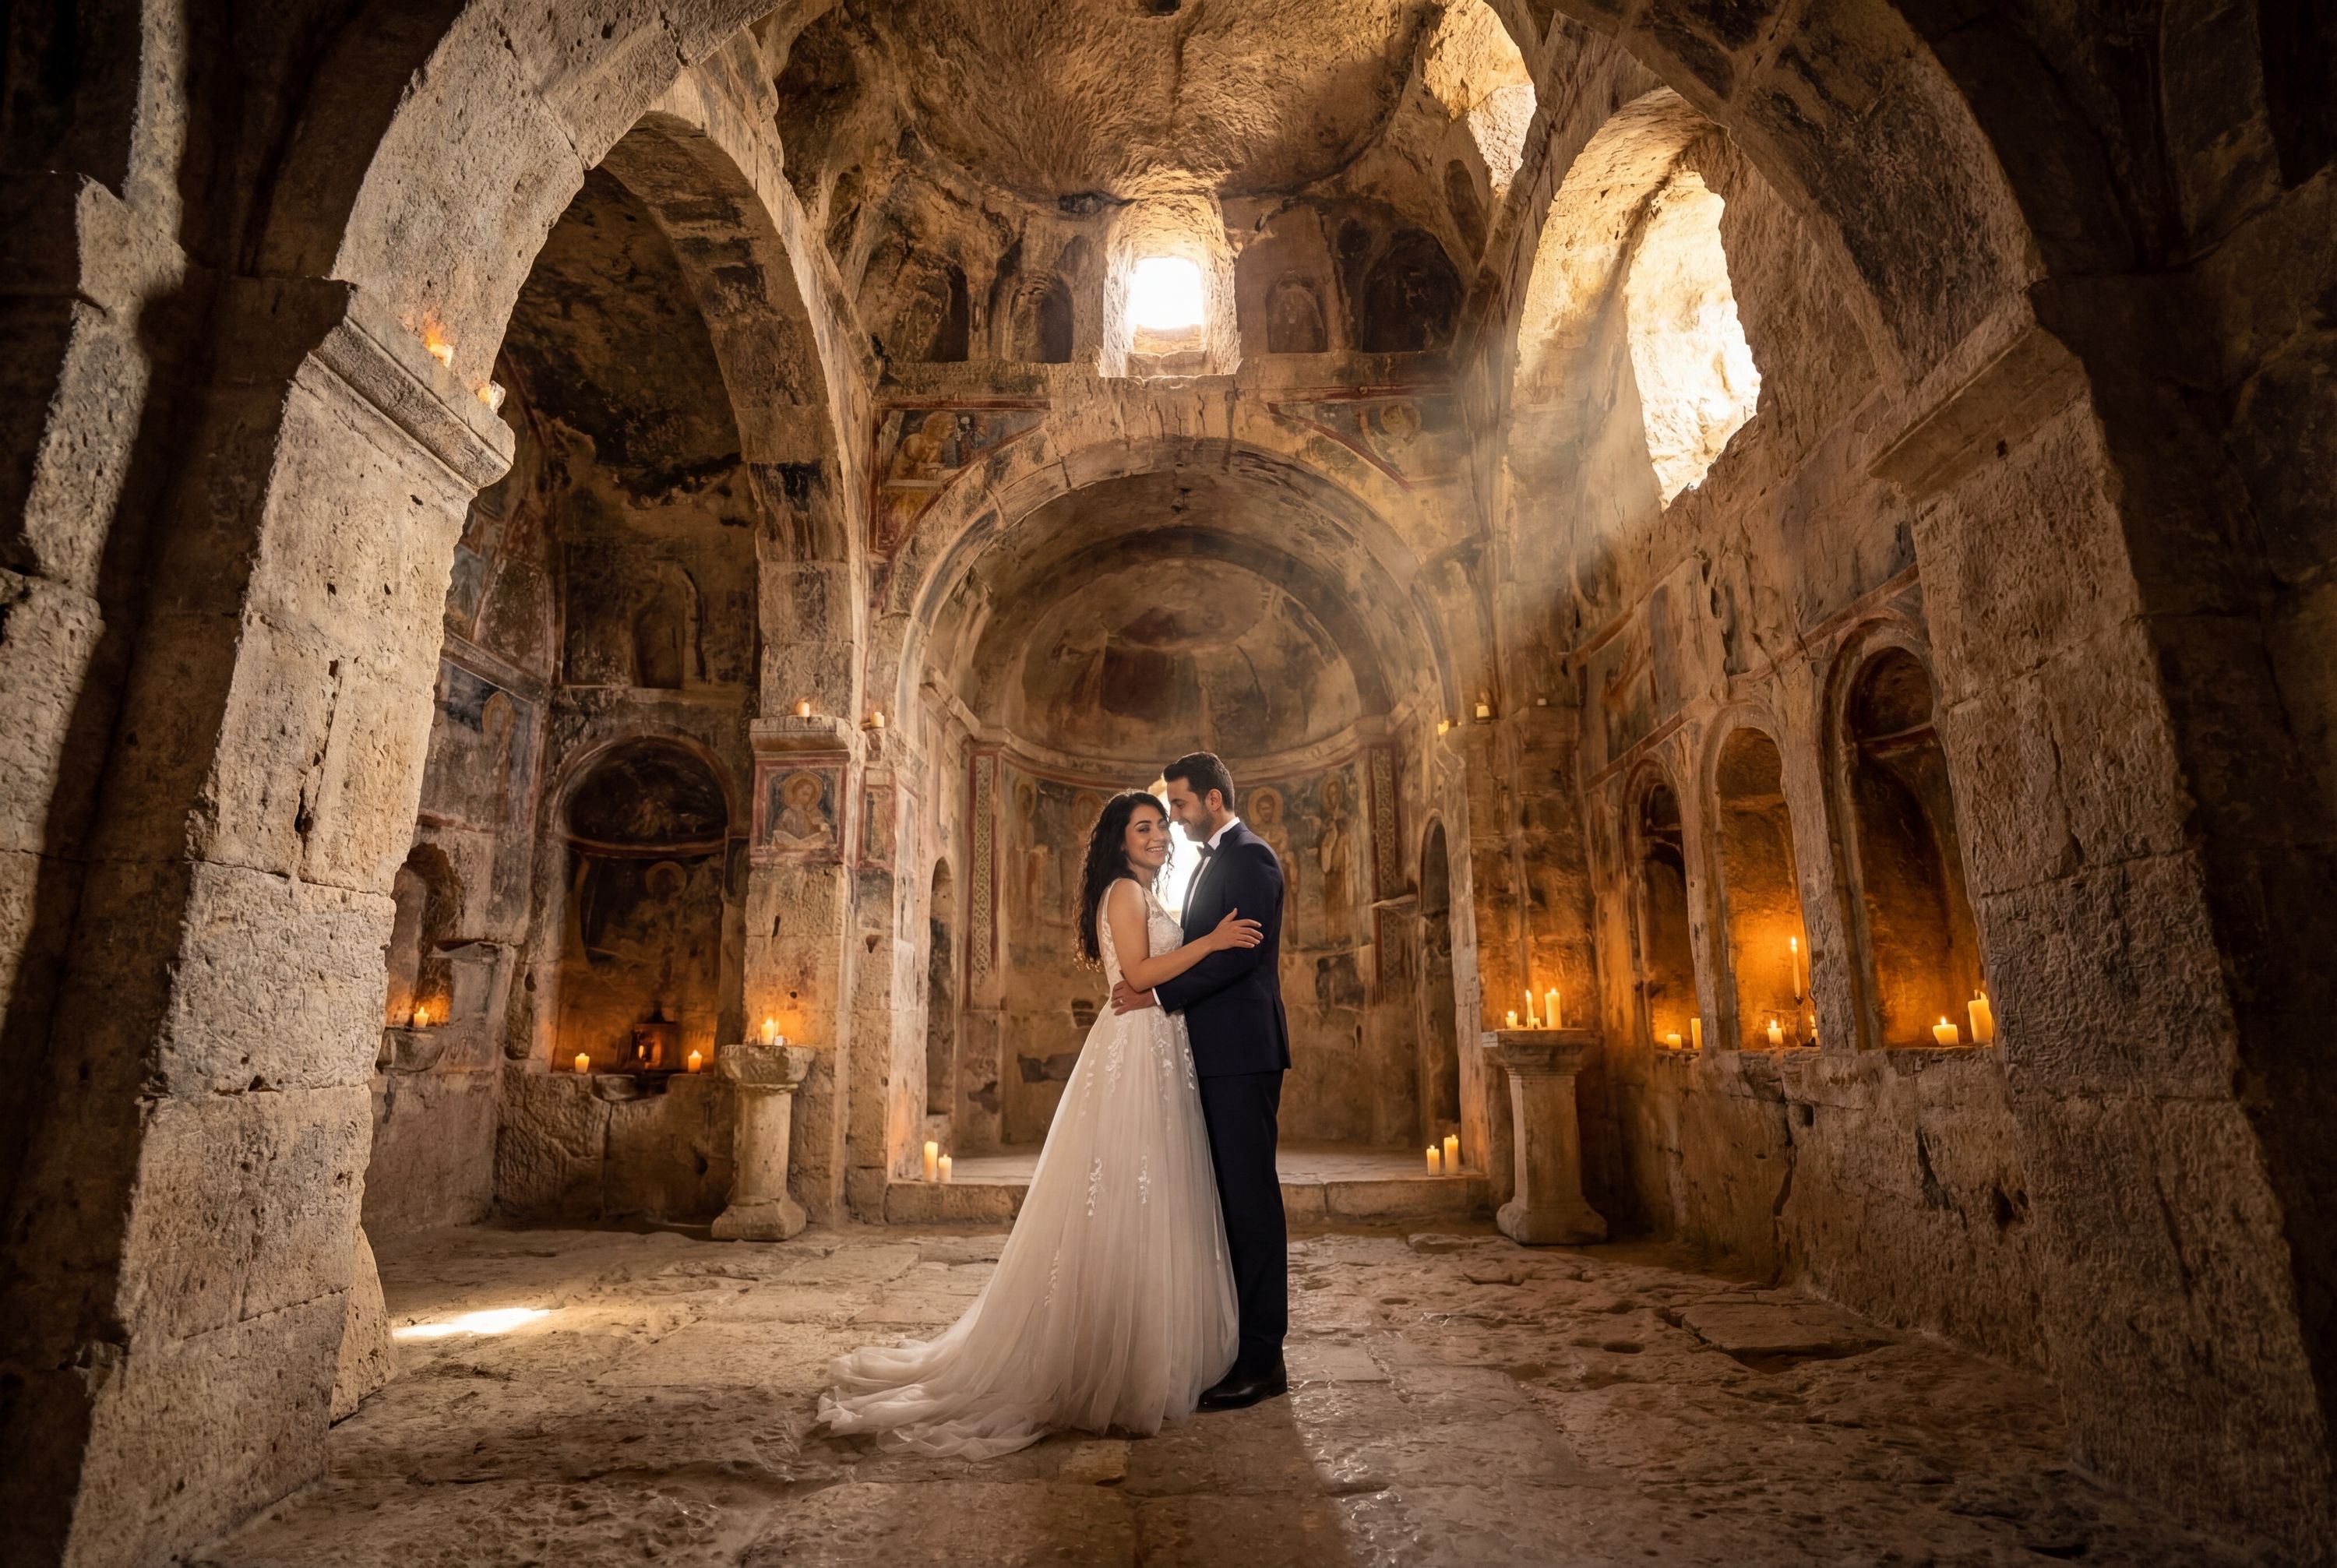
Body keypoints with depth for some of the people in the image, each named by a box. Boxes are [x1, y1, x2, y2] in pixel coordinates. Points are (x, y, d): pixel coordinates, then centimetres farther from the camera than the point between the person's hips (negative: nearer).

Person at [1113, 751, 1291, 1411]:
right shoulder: (1212, 862, 20)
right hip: (1217, 1053, 9)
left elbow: (1240, 951, -19)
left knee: (1250, 1196, -3)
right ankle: (1237, 1339, 23)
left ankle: (1261, 1360, 6)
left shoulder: (1250, 856, -10)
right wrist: (1147, 984, 4)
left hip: (1243, 1052, -9)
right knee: (1229, 1197, 13)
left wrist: (1159, 994, -16)